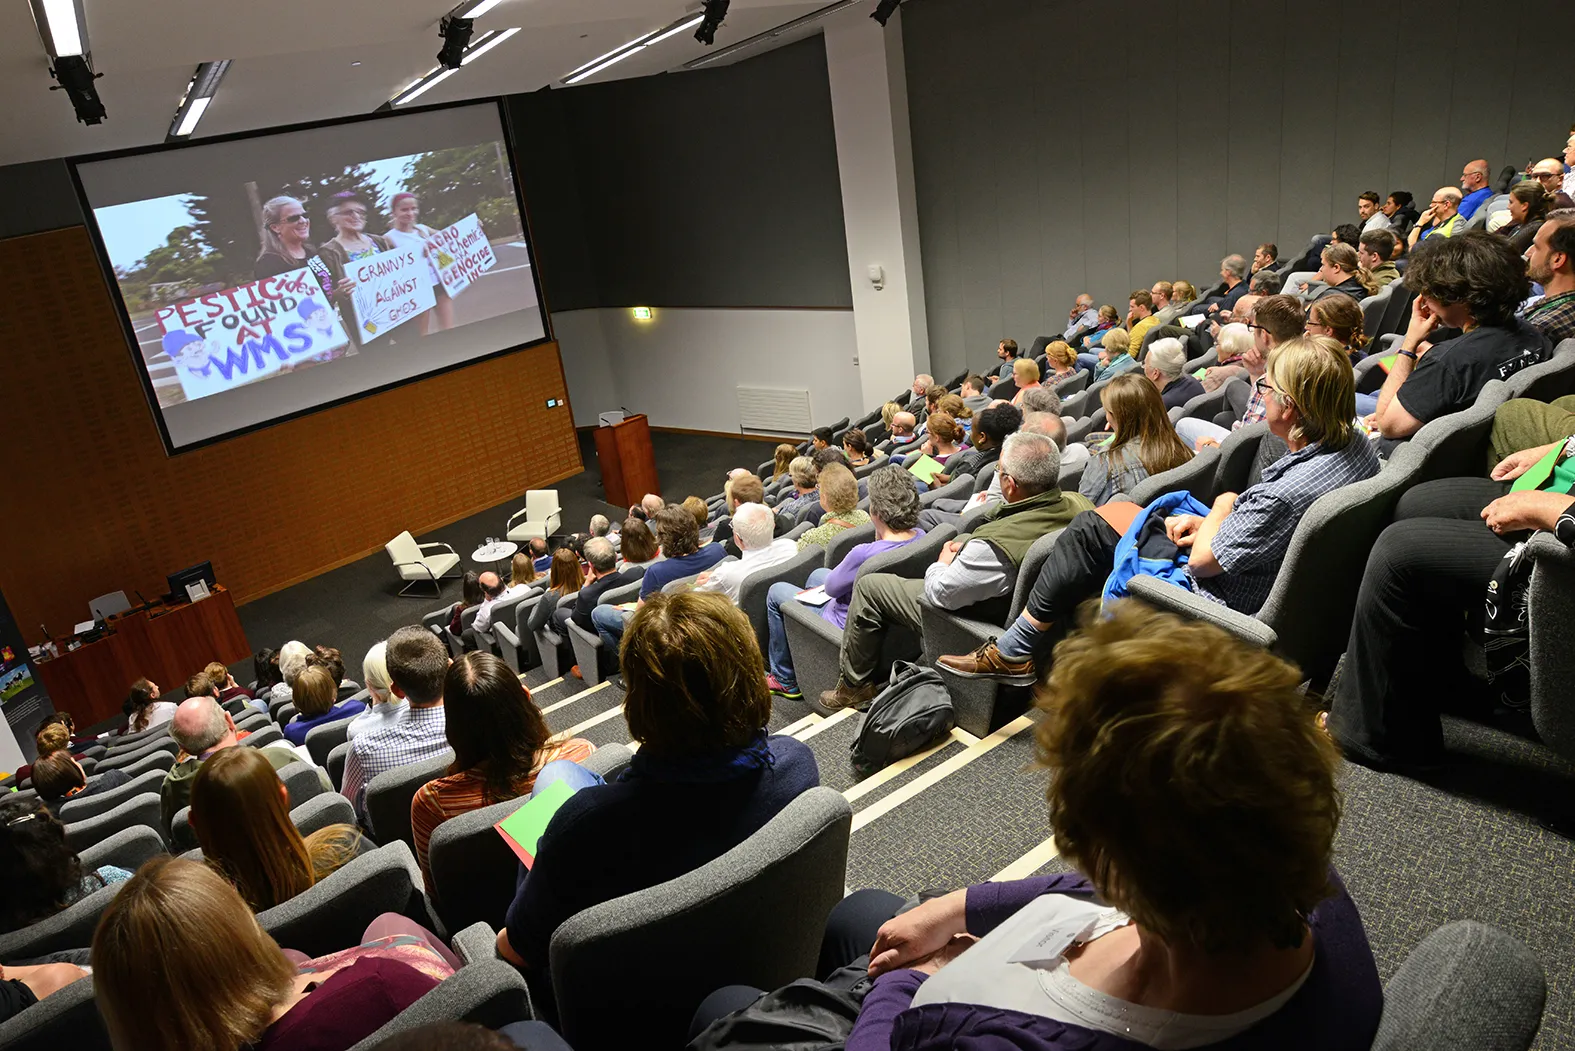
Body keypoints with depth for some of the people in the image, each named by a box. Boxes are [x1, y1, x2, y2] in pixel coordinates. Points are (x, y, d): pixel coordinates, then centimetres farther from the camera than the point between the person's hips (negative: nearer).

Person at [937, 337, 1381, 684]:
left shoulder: (1287, 493, -35)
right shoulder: (1356, 444, -6)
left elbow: (1203, 560, -23)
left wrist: (1223, 505, -5)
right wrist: (1207, 523, -2)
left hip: (1220, 600, -10)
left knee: (1092, 529, 2)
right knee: (1111, 513, 14)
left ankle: (1014, 653, 18)